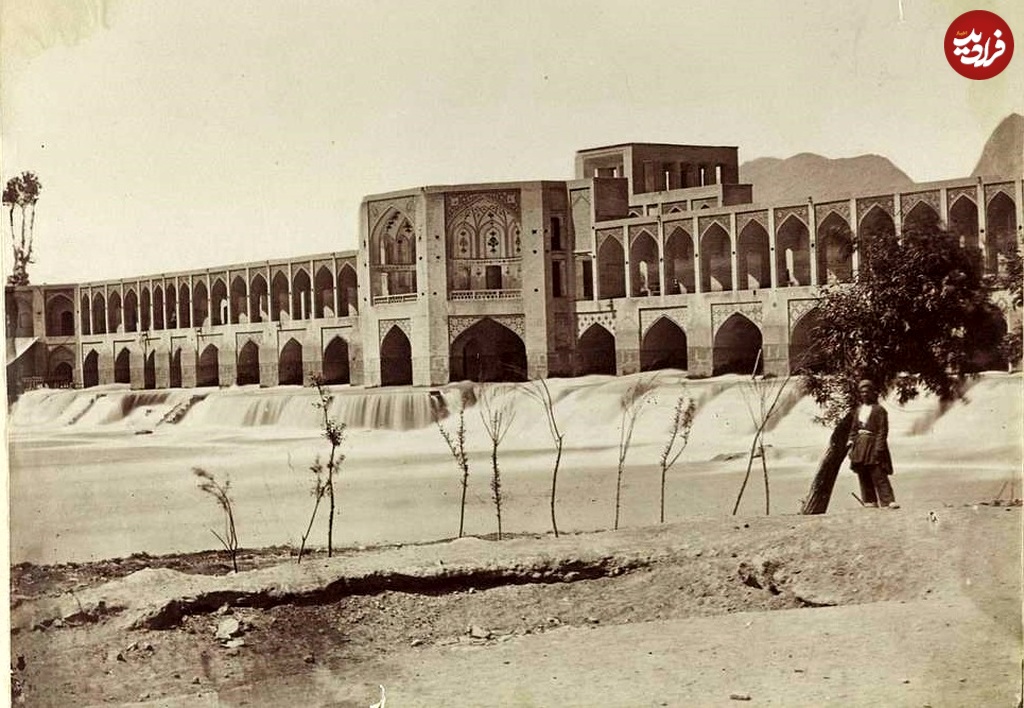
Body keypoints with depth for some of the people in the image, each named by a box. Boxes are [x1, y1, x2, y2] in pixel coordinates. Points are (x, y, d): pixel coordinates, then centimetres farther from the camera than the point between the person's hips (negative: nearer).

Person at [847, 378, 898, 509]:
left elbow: (882, 431, -9)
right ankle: (869, 502, 13)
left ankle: (888, 501, -14)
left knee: (879, 475, -12)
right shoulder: (858, 410, 15)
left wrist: (878, 448, -17)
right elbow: (853, 429, 17)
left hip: (873, 444, -6)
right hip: (860, 445, 6)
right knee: (864, 477, 7)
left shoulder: (879, 410, -4)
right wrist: (851, 446, 9)